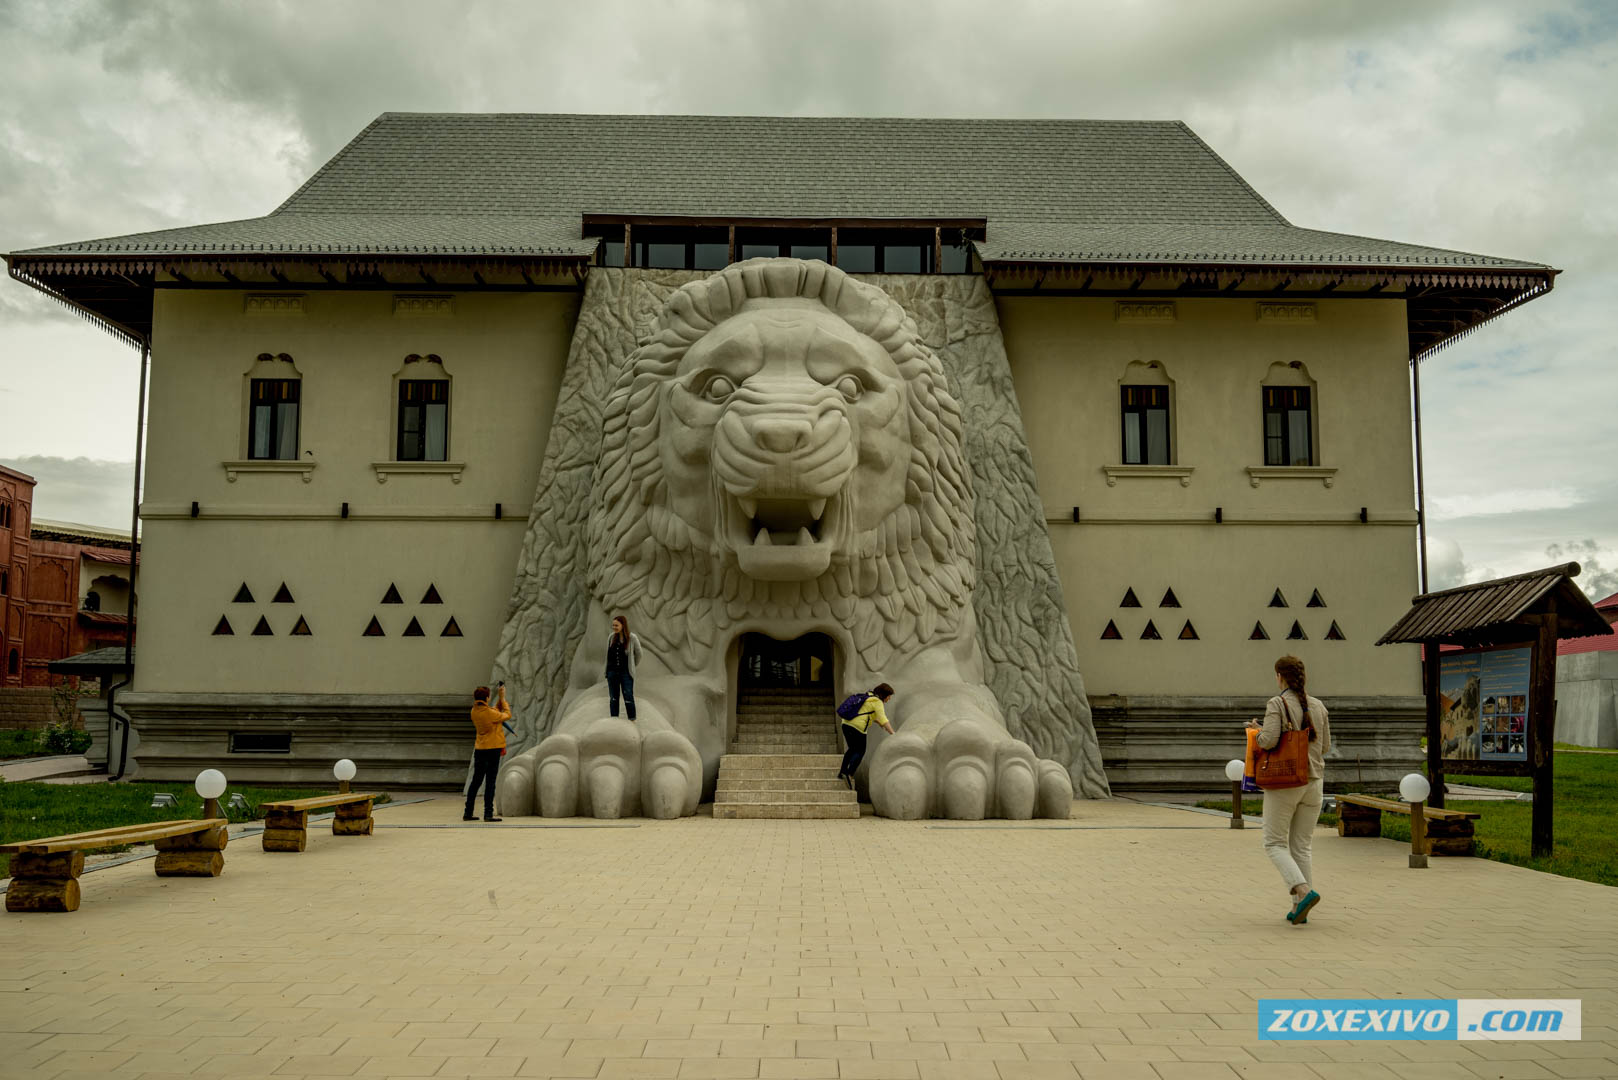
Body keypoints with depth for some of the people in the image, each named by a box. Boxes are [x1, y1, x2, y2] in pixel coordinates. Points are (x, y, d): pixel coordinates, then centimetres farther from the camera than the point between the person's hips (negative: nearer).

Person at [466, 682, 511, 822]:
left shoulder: (474, 711, 3)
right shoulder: (488, 712, -18)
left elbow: (496, 711, 14)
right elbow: (507, 715, -3)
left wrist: (500, 699, 11)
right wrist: (503, 699, 7)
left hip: (479, 749, 7)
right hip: (493, 749, -7)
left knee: (476, 781, 13)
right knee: (490, 782, -3)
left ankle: (468, 813, 16)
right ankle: (488, 814, -4)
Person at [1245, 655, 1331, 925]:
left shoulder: (1277, 704, -11)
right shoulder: (1318, 706, 6)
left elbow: (1268, 741, -21)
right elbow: (1325, 746, 10)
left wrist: (1257, 730, 0)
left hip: (1284, 783, -5)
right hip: (1313, 781, 5)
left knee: (1274, 844, 5)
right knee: (1301, 846, 12)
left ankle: (1304, 891, -15)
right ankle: (1299, 909, 9)